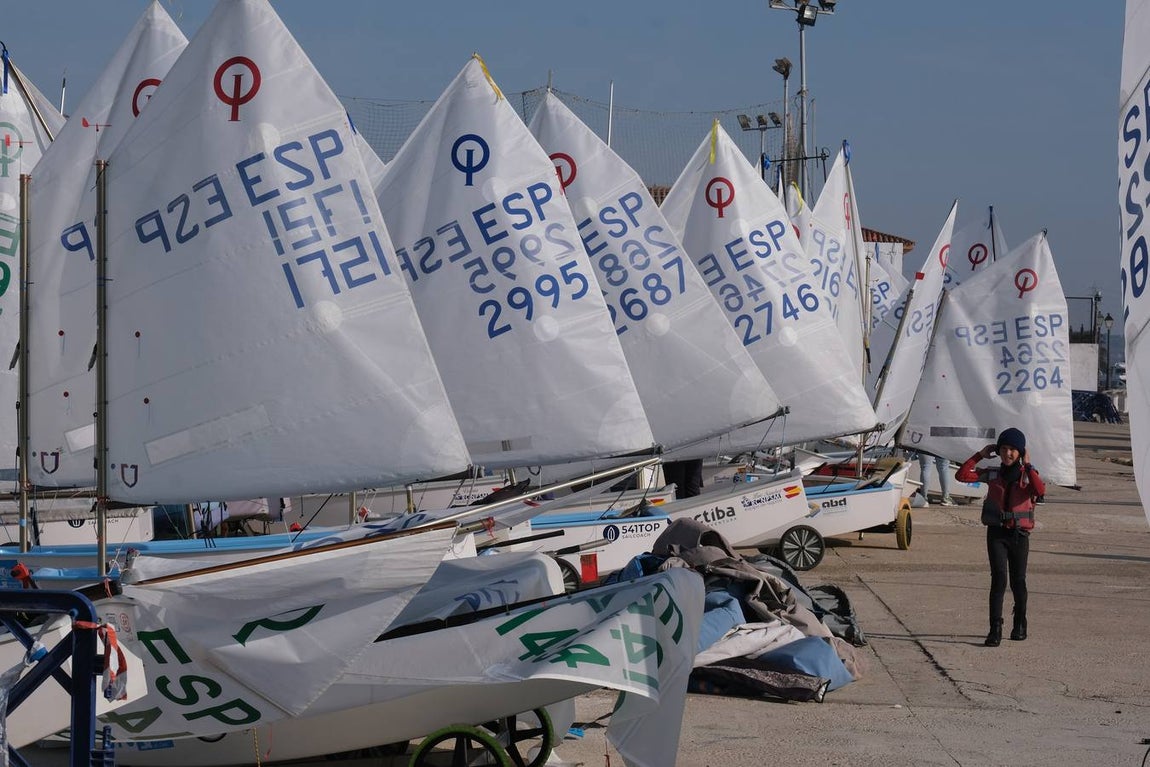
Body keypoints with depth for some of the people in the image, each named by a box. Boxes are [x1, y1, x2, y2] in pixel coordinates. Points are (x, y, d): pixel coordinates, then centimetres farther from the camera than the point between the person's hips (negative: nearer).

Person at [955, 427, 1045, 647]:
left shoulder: (1028, 475, 0)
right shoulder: (992, 474, 4)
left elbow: (1040, 491, -23)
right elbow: (962, 475, -6)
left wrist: (1027, 466, -19)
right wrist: (980, 455, -5)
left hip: (1019, 534, 0)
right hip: (996, 532, 0)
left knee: (1018, 581, 9)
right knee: (999, 578, -13)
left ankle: (1020, 624, 31)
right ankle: (995, 629, -15)